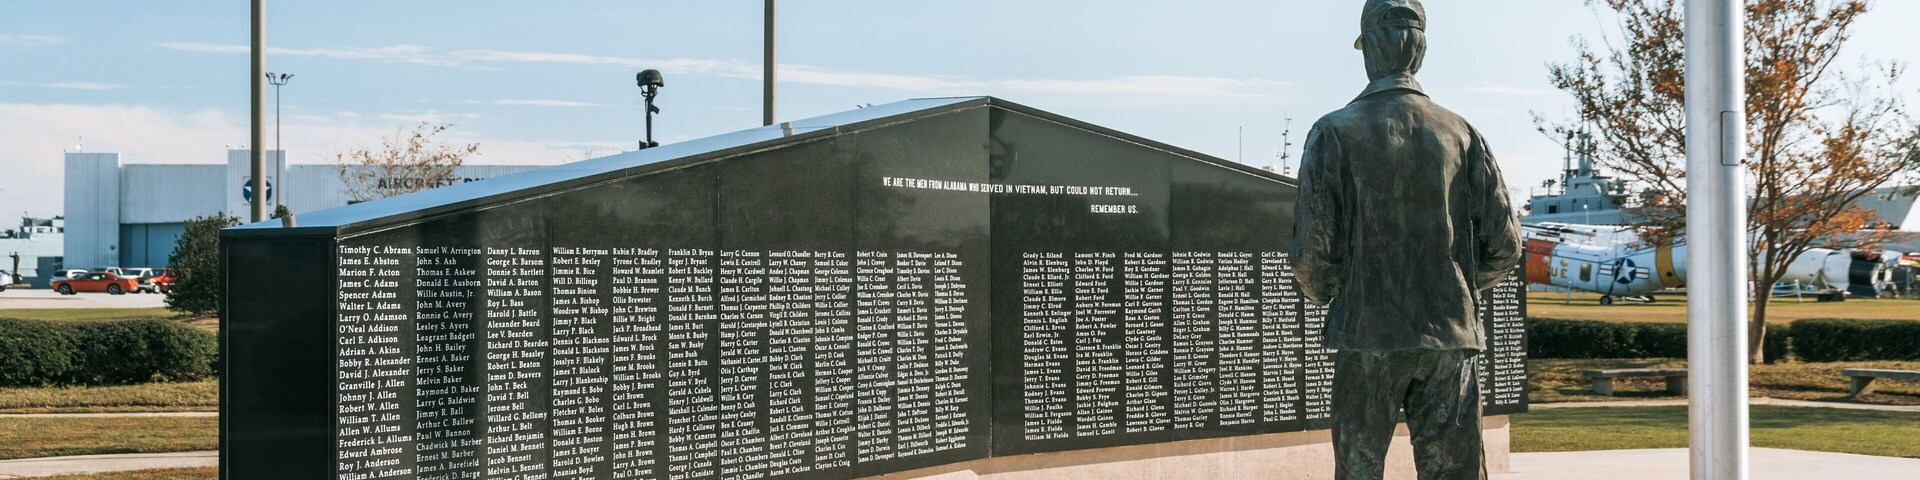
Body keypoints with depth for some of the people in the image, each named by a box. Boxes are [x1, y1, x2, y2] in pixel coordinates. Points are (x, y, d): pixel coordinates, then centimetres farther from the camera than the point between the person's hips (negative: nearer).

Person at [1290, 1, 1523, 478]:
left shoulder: (1335, 132, -4)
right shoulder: (1461, 134, 4)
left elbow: (1314, 249, -9)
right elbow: (1504, 246, 4)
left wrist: (1324, 296, 12)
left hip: (1368, 336, -2)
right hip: (1451, 338, 2)